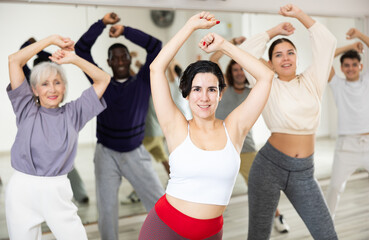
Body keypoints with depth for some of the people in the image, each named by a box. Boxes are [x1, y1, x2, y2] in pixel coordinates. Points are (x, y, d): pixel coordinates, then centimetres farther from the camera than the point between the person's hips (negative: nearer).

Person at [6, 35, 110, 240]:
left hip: (57, 192, 0)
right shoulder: (27, 111, 3)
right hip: (22, 191, 0)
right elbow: (14, 60, -3)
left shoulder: (72, 113, 6)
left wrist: (73, 59, 0)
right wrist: (51, 40, 0)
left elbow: (103, 79, 6)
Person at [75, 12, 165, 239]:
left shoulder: (142, 82, -2)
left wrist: (125, 30, -14)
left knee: (160, 201, 1)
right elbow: (81, 49, -5)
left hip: (136, 153, 0)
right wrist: (102, 23, -11)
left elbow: (156, 46, -12)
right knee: (107, 208, 6)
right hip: (106, 154, 1)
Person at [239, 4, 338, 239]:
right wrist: (275, 31, 6)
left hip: (304, 172, 3)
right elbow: (246, 51, -6)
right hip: (270, 165, -2)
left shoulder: (311, 81, 8)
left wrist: (299, 14, 3)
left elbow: (327, 42, 4)